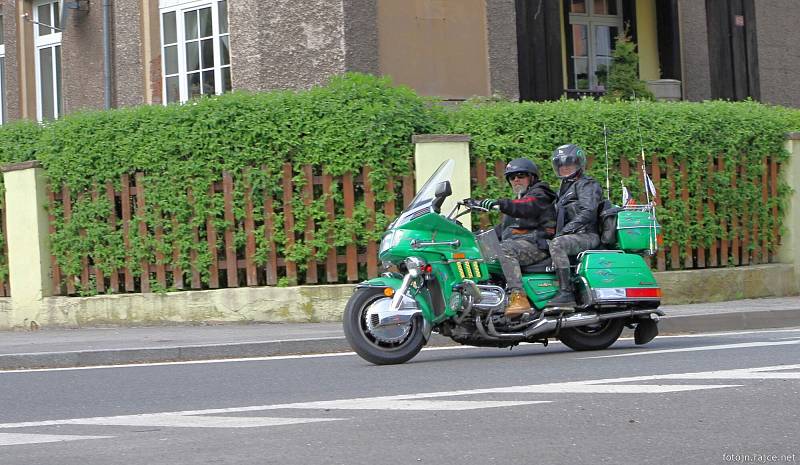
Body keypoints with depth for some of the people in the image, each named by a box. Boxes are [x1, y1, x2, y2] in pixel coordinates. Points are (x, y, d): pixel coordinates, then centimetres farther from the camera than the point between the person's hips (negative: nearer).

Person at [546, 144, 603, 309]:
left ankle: (566, 294, -42)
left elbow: (588, 212, -17)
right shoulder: (565, 187, 28)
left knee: (557, 245, -35)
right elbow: (557, 217, 30)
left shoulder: (587, 184, -1)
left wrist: (566, 229, -25)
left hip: (586, 235, -10)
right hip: (571, 237, 10)